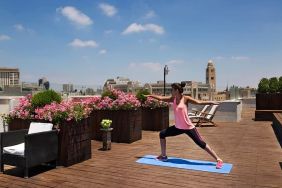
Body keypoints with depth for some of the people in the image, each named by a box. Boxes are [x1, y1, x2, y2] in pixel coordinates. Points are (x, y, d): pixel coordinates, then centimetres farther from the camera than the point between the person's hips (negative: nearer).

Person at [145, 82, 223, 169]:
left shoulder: (186, 98, -13)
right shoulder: (173, 99, 3)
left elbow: (199, 102, -15)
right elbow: (160, 98, 9)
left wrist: (211, 102, -26)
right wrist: (149, 95, 13)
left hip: (188, 128, -6)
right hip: (178, 127, 7)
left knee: (201, 144, -6)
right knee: (162, 134, 9)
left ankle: (218, 160, 7)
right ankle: (163, 156, 22)